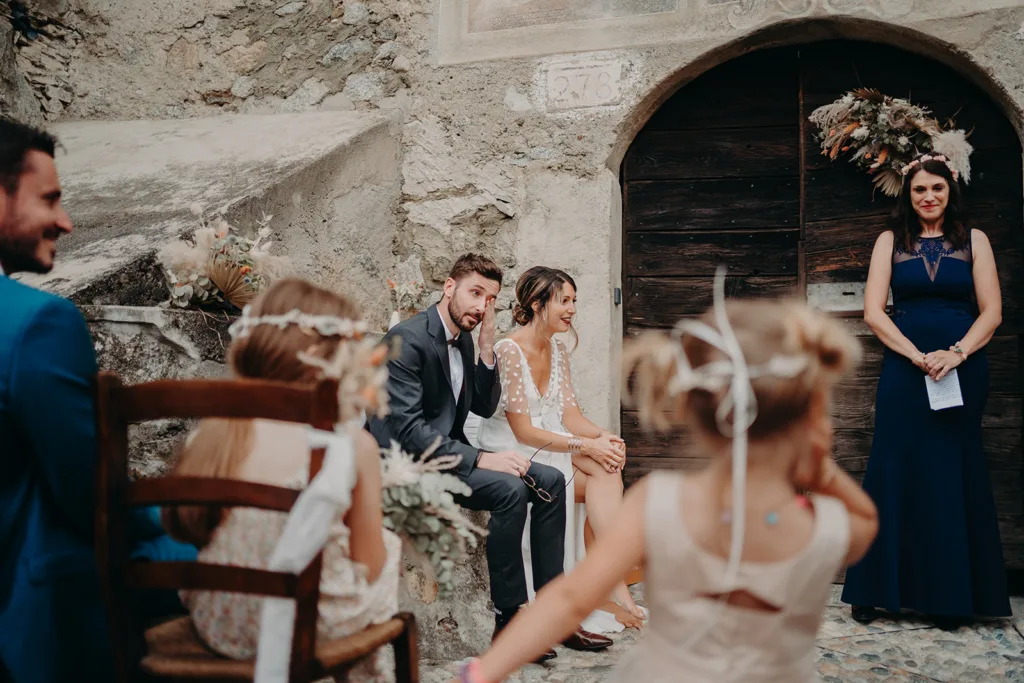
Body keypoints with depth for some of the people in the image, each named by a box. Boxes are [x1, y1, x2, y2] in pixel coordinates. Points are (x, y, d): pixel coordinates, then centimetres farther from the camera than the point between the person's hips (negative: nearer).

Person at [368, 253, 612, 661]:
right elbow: (408, 430, -26)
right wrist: (480, 459, -28)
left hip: (448, 451, 9)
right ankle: (509, 620, -15)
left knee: (550, 481, -1)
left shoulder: (463, 337, 9)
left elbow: (485, 408, 10)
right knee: (509, 489, -28)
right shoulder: (407, 340, -18)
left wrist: (487, 348, -4)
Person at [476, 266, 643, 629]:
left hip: (550, 444, 7)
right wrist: (586, 446, -23)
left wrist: (603, 435, -16)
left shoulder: (557, 349, 9)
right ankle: (614, 589, -15)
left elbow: (570, 414, 5)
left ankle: (612, 588, -24)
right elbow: (523, 431, -19)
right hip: (513, 453, -7)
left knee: (608, 467, -20)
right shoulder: (509, 351, -16)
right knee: (603, 477, -22)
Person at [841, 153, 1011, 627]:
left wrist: (956, 353, -15)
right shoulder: (890, 241, 5)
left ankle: (951, 596, 17)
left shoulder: (974, 241, 6)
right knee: (895, 471, 1)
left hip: (963, 371, 0)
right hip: (904, 370, 0)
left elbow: (991, 311, 0)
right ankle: (878, 589, 12)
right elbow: (873, 313, -2)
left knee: (956, 475, 5)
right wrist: (919, 356, -14)